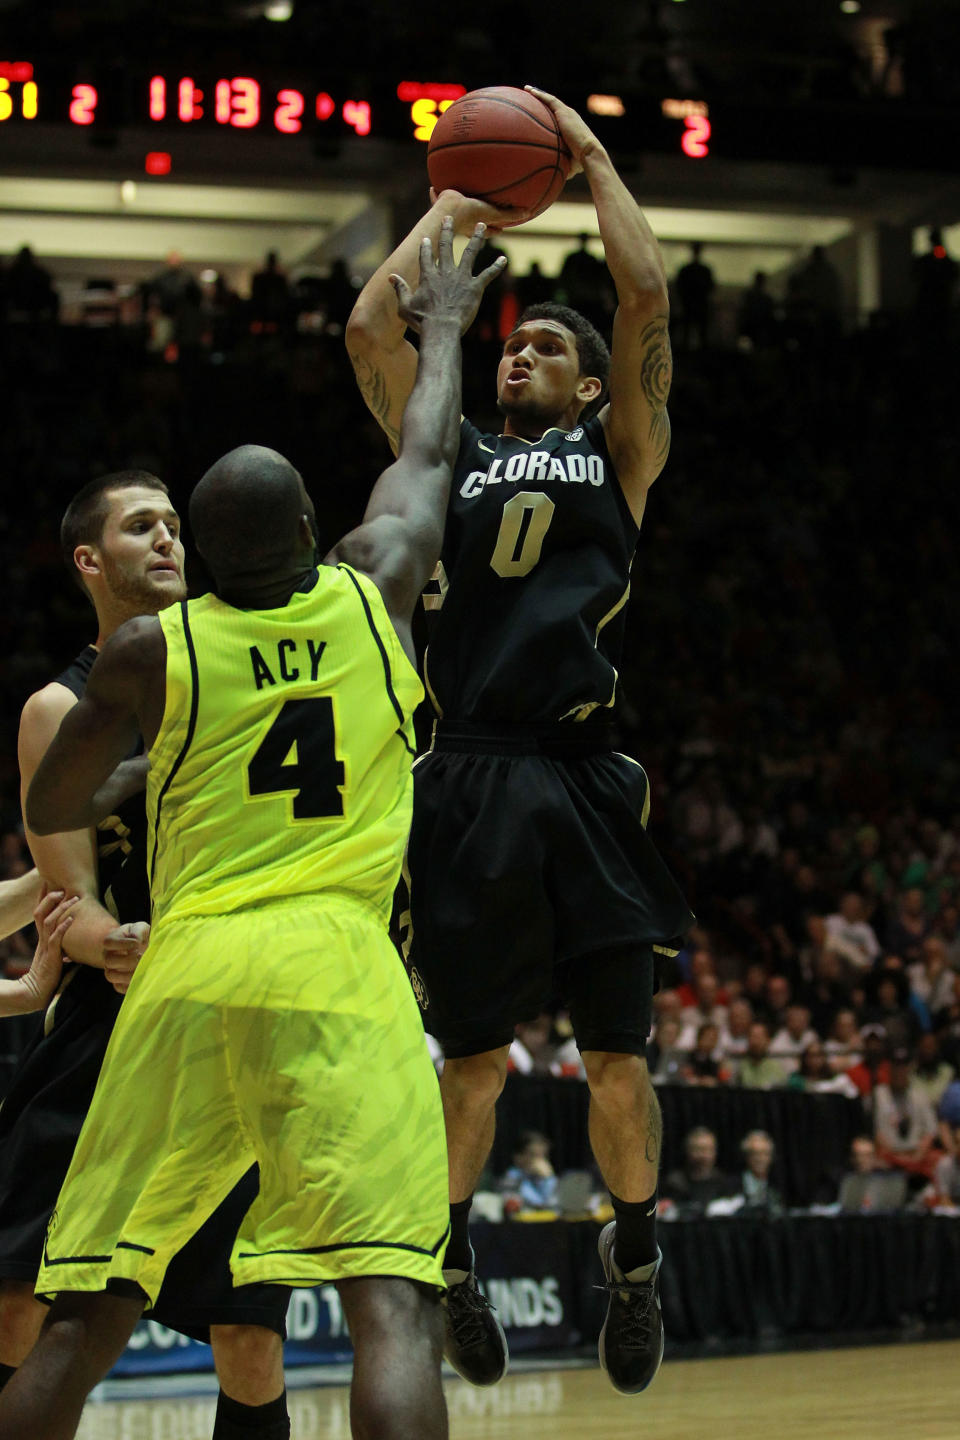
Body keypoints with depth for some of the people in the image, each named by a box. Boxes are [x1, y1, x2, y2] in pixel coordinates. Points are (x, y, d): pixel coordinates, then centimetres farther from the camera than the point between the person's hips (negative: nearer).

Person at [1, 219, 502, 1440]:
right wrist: (443, 329, 45)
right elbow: (427, 453, 28)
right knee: (391, 1299, -10)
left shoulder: (147, 651, 7)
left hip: (184, 971, 2)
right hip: (337, 969, -2)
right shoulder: (374, 591, 9)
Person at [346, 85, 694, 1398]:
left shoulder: (617, 451, 15)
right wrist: (454, 206, 21)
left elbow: (646, 300, 4)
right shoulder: (452, 453, 19)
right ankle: (449, 1262, 24)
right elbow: (371, 326, 11)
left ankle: (635, 1259, 20)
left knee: (617, 1053, 0)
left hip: (582, 782, -1)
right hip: (468, 782, 1)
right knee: (473, 1056, 5)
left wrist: (591, 158, 13)